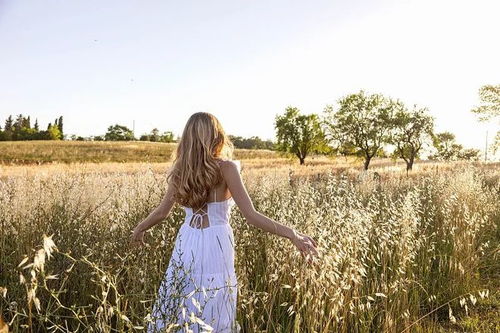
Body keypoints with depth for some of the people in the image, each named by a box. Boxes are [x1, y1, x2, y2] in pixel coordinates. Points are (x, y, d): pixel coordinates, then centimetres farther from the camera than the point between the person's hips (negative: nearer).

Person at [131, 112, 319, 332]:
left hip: (187, 243, 4)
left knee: (177, 310, 18)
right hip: (215, 245, -4)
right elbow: (251, 216, -17)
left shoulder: (180, 170, 2)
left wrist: (139, 228, 31)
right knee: (212, 315, 11)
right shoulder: (225, 167, -10)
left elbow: (162, 211, 11)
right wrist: (292, 235, -18)